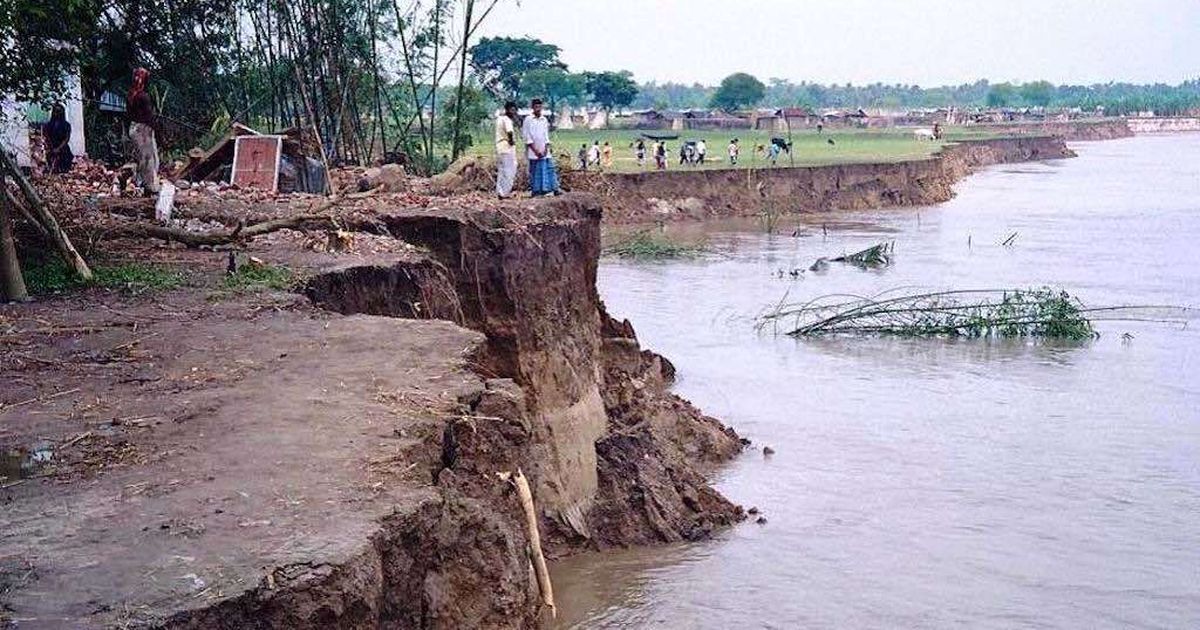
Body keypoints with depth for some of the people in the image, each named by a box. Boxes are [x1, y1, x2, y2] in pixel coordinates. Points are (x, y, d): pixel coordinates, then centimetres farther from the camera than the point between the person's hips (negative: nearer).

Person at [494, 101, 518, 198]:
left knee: (501, 170, 14)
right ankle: (504, 193, -4)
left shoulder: (500, 118, 13)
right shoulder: (507, 120, -15)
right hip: (507, 148, -9)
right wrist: (511, 140, -16)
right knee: (508, 171, -5)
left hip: (500, 148, 9)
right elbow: (510, 132, -32)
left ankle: (499, 192, 17)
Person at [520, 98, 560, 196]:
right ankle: (536, 190, 2)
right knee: (535, 171, -3)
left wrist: (546, 149, 0)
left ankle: (554, 188, -2)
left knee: (549, 168, -2)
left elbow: (546, 135, 13)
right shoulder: (528, 119, -2)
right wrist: (536, 151, -11)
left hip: (544, 151, 4)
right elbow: (527, 137, -6)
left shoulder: (544, 120, 12)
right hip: (533, 151, -4)